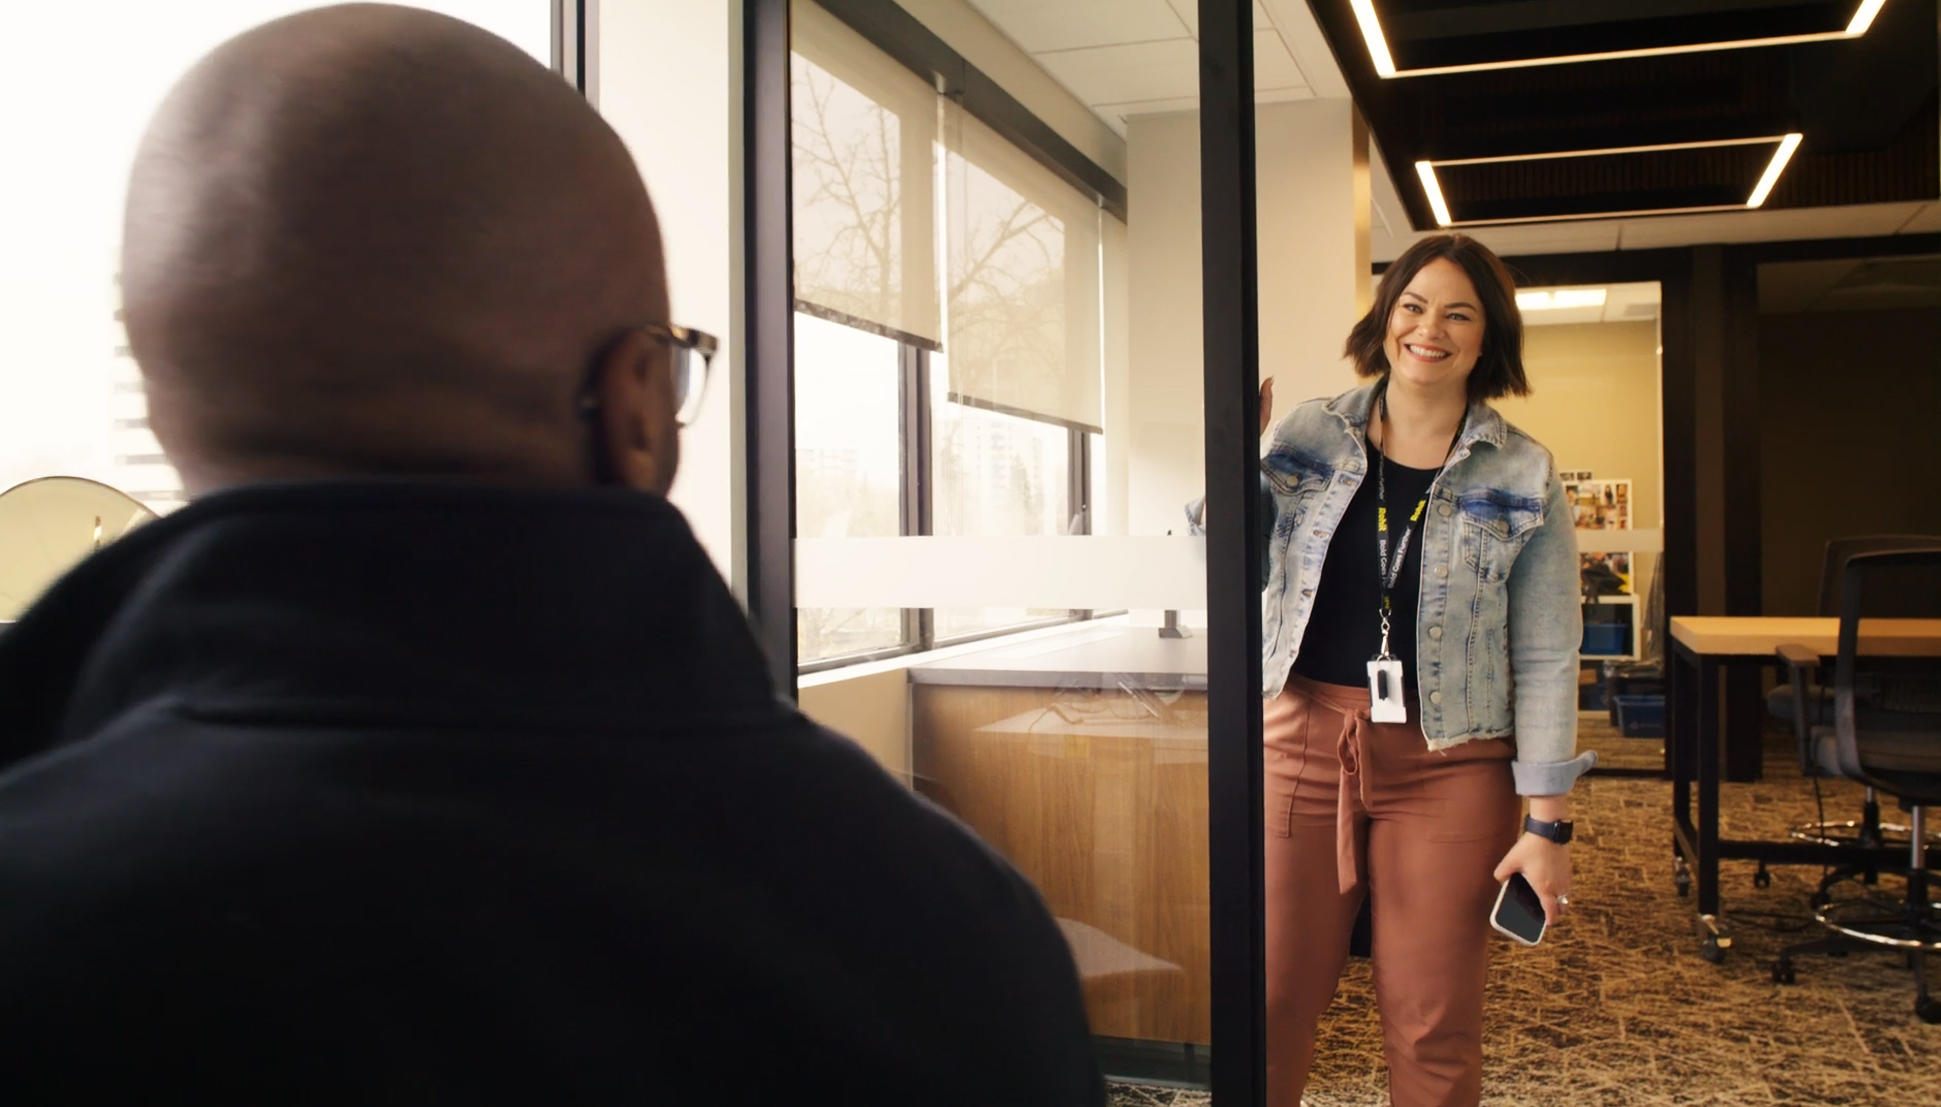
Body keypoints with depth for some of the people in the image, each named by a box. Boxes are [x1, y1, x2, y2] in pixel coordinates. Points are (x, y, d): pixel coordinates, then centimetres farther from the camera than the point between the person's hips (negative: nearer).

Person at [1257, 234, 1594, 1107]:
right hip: (1303, 741, 1)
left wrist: (1548, 824, -5)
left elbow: (1545, 660, -1)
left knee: (1433, 1032, 7)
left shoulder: (1522, 478, -1)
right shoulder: (1305, 438, 3)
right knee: (1271, 1005, 4)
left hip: (1446, 767, -1)